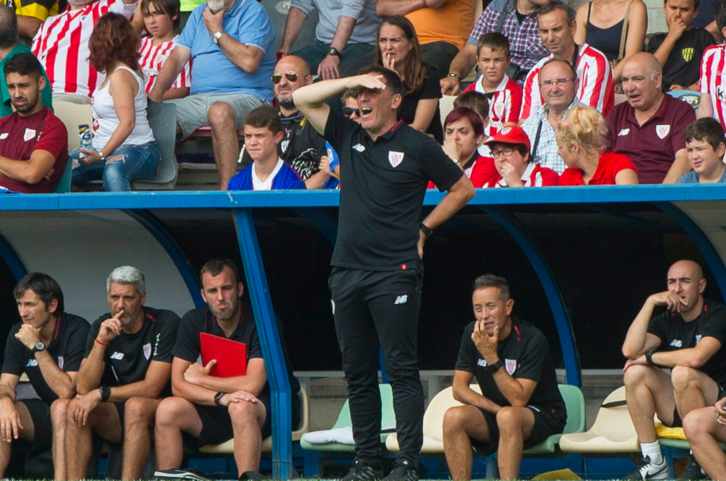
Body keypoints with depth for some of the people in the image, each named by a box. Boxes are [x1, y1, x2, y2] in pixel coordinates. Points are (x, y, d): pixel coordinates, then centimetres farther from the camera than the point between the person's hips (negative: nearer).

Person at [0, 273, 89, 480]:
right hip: (44, 414, 6)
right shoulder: (18, 333, 0)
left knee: (60, 408, -37)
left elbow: (67, 391, -28)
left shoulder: (77, 330, -20)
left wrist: (37, 346, -29)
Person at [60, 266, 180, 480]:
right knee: (75, 407, -23)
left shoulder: (165, 323, -10)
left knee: (135, 405, -35)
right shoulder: (101, 326, 2)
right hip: (114, 417, 4)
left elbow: (152, 388, -16)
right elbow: (84, 388, -8)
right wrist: (101, 341, -19)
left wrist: (101, 394, -20)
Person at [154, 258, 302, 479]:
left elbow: (252, 385, -25)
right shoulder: (194, 322, -3)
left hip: (273, 406, -5)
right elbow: (178, 384, -9)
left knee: (240, 406, -37)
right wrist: (221, 397, -27)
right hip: (218, 410, 5)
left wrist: (200, 379, -13)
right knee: (168, 409, -18)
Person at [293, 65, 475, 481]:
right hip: (347, 271, 5)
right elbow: (303, 99, 11)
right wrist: (351, 81, 3)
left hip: (394, 272, -5)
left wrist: (424, 229, 4)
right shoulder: (349, 137, 13)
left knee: (402, 369, -6)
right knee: (358, 372, 6)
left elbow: (463, 189, 9)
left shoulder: (416, 146, 1)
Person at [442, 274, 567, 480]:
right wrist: (496, 409, -16)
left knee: (508, 417, -37)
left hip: (543, 416, -5)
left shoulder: (531, 339, -19)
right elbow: (459, 389, -1)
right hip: (495, 414, 5)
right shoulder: (472, 334, -3)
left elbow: (519, 399, -25)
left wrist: (491, 357, -30)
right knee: (453, 417, -22)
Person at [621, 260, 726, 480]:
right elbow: (630, 350, -10)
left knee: (682, 373, -33)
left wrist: (649, 357, -15)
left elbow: (696, 357, -30)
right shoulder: (668, 321, 8)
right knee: (635, 372, -12)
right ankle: (653, 462, -13)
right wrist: (650, 303, -13)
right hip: (679, 411, 6)